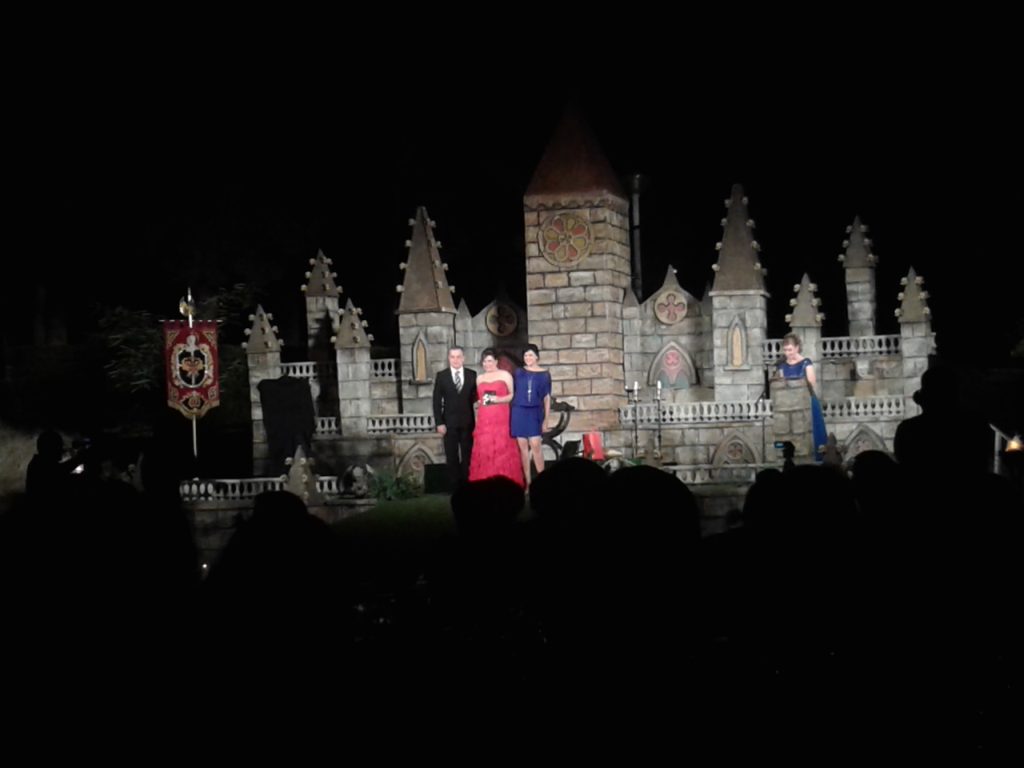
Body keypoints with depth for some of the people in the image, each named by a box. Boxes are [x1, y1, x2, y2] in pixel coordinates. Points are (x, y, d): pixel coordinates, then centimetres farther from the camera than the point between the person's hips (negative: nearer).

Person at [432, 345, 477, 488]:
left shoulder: (472, 375, 5)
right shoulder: (441, 376, 3)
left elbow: (476, 396, 6)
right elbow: (437, 401, 1)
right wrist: (439, 423, -6)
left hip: (467, 422, 0)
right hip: (449, 422, 0)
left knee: (468, 455, 3)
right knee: (452, 457, 3)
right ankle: (455, 485, 7)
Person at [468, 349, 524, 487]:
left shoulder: (505, 375, 5)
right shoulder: (480, 378, 17)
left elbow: (513, 395, 2)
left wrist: (499, 399, -13)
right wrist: (478, 403, 4)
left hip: (501, 419, -3)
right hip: (484, 420, 3)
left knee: (503, 450, -7)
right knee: (484, 451, -3)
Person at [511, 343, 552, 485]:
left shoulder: (544, 374, 3)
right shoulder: (519, 372, 7)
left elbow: (547, 397, 4)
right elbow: (513, 393, 10)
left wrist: (546, 419, 0)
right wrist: (512, 413, 5)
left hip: (535, 413, -2)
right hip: (519, 412, 2)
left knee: (535, 445, -12)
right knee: (523, 447, 2)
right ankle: (527, 481, 6)